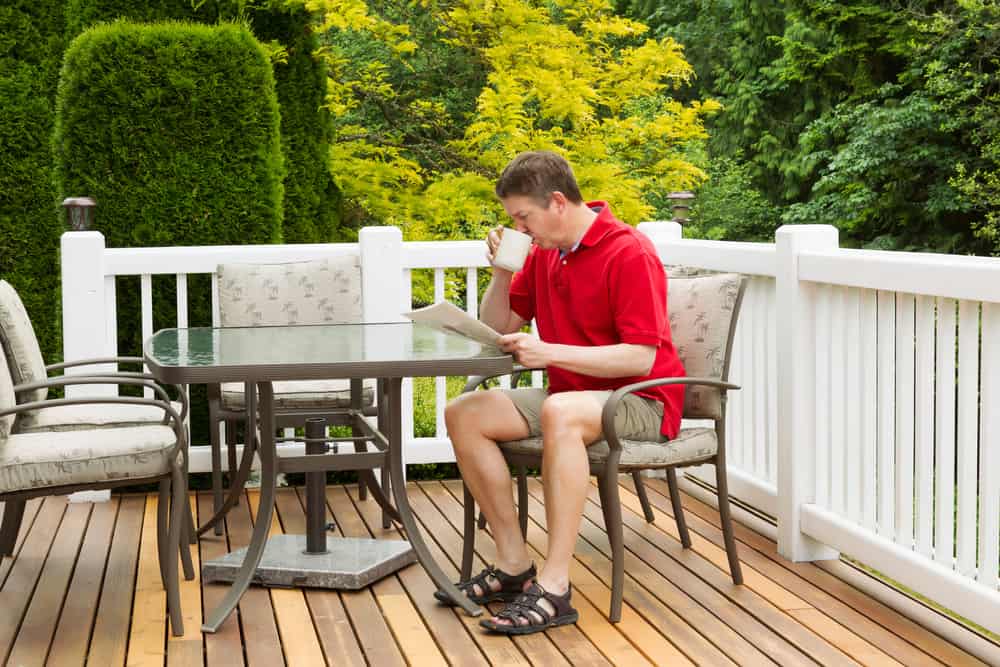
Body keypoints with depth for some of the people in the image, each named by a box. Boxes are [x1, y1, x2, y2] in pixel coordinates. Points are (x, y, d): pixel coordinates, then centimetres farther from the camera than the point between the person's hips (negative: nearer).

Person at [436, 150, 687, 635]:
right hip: (570, 396, 8)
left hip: (642, 402, -8)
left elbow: (641, 358, -22)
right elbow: (498, 328, 15)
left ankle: (554, 587, -38)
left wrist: (549, 352, -29)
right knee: (464, 413, -10)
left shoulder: (629, 253, -16)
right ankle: (514, 567, -9)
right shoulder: (544, 252, 8)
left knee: (561, 411, -39)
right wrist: (501, 272, -4)